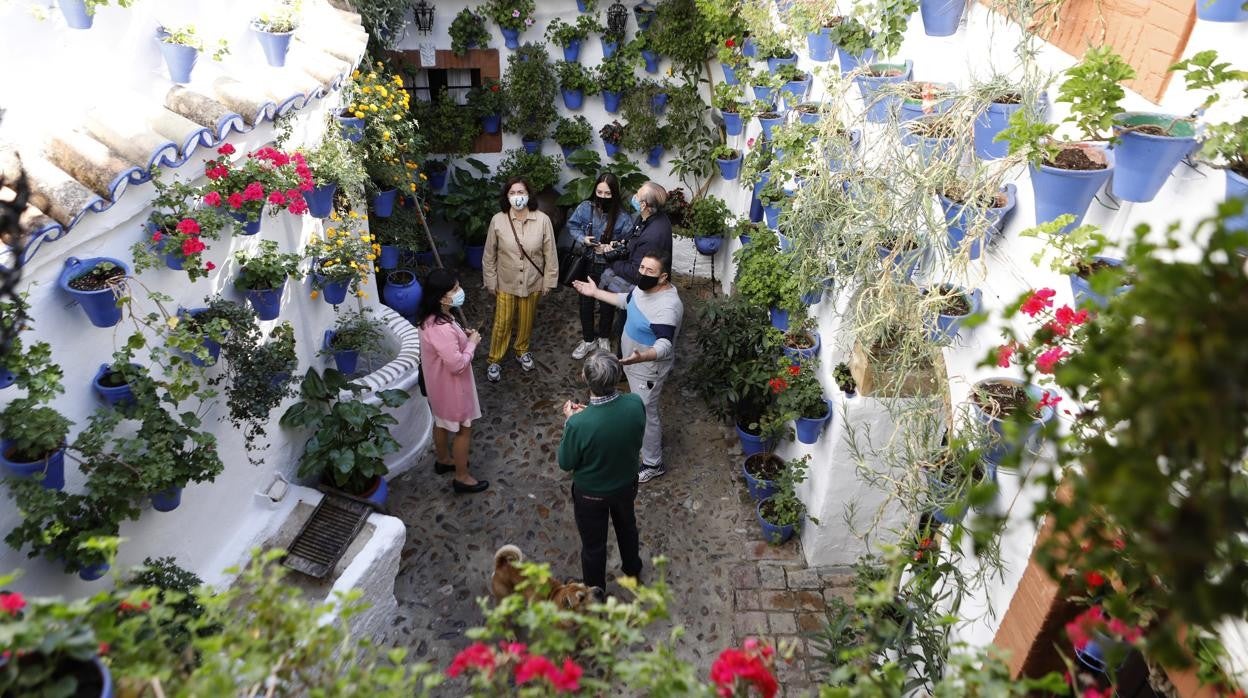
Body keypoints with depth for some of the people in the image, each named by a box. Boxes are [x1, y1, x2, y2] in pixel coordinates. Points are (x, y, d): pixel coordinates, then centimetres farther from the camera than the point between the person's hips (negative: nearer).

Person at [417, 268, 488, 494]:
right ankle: (462, 478, 27)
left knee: (442, 422, 29)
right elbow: (457, 365, -30)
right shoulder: (441, 328, -37)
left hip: (438, 382, 9)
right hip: (451, 386, -9)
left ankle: (443, 460, 52)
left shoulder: (431, 317, -7)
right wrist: (472, 342, -18)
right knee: (463, 429, 11)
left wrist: (462, 335, -1)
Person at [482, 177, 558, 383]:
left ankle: (522, 351, 44)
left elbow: (550, 254, -6)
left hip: (532, 282, 1)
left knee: (526, 321, 19)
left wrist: (548, 281, -3)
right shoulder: (498, 220, -14)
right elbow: (489, 255, -4)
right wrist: (490, 282, -3)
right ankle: (494, 361, 28)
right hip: (506, 283, -1)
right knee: (502, 323, 9)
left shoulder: (542, 220, -14)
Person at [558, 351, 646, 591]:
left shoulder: (579, 423, -38)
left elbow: (565, 463, -19)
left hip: (591, 494, -4)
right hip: (626, 484, 4)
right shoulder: (636, 405, -26)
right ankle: (633, 570, 60)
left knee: (593, 545, 23)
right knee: (627, 526, 33)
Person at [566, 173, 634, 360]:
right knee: (585, 303, 15)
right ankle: (588, 339, 36)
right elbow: (572, 226, 3)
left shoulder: (622, 216, -18)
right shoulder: (585, 207, -11)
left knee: (607, 304, 15)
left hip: (609, 268, -2)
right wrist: (582, 239, -14)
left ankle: (604, 338, 42)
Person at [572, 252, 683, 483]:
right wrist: (595, 292, 15)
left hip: (648, 368, -9)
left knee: (644, 414, 7)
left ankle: (653, 464, 28)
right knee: (640, 407, 30)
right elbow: (627, 301, 14)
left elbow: (665, 346, -40)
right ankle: (652, 437, 56)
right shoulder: (645, 287, -7)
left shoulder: (667, 307, -35)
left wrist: (641, 357, -59)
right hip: (634, 362, 9)